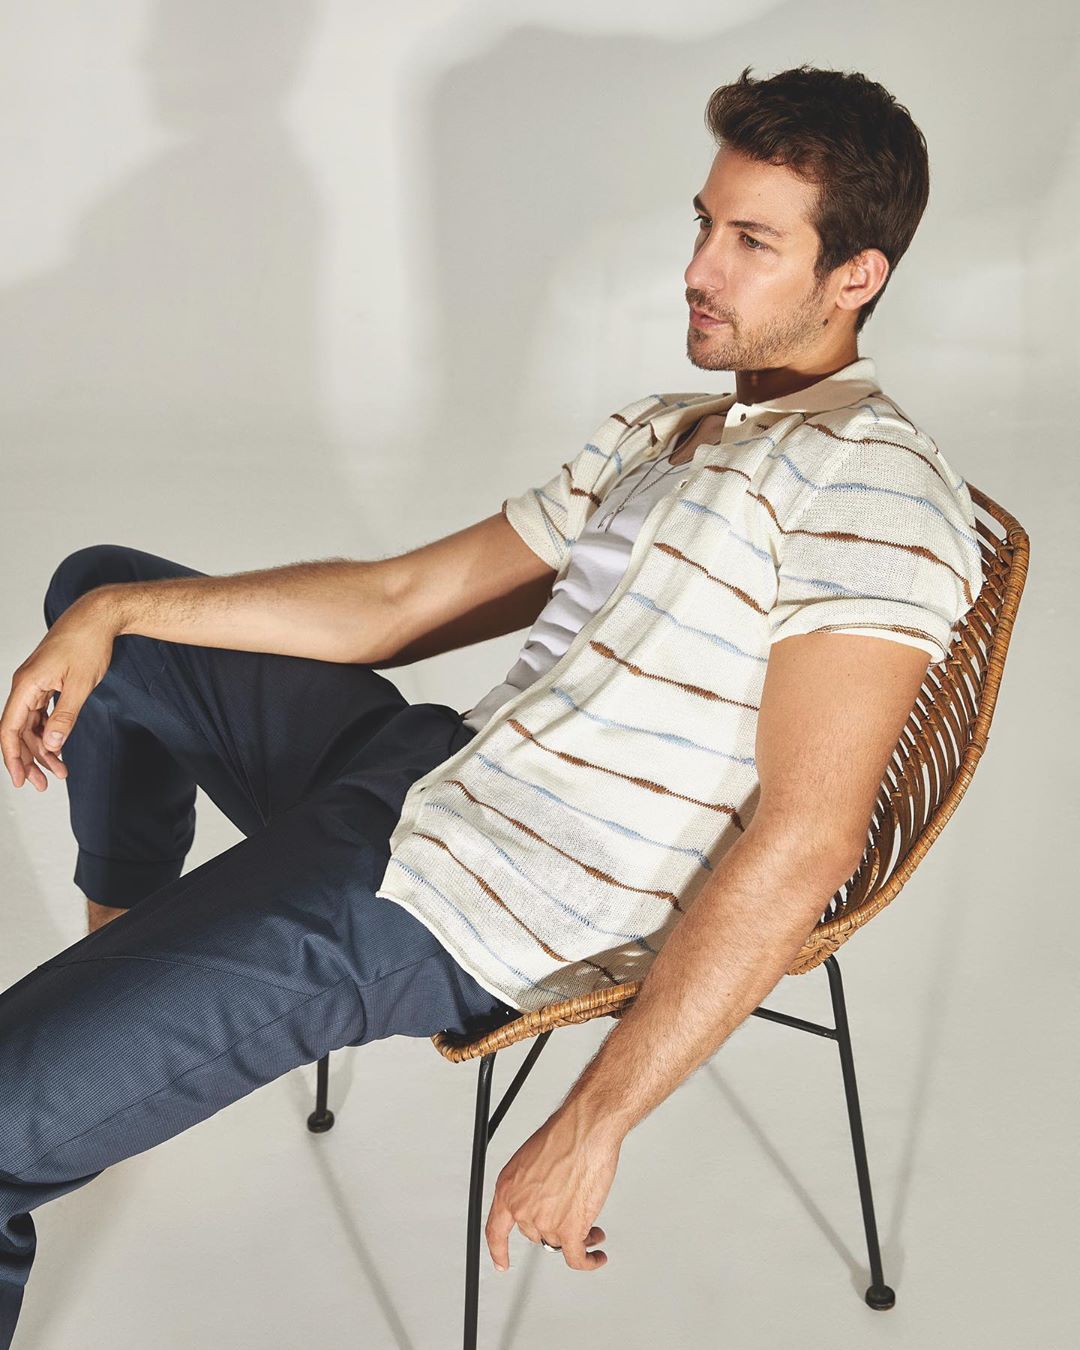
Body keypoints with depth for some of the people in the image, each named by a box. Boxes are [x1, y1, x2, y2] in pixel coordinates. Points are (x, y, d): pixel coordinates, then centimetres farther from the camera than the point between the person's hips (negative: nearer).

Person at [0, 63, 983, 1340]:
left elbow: (805, 838, -22)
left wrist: (594, 1119, -24)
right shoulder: (656, 433, 15)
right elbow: (400, 600, 14)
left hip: (456, 905, -10)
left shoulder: (871, 485, -14)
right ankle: (122, 958, 34)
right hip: (435, 764, 10)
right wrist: (111, 615, 7)